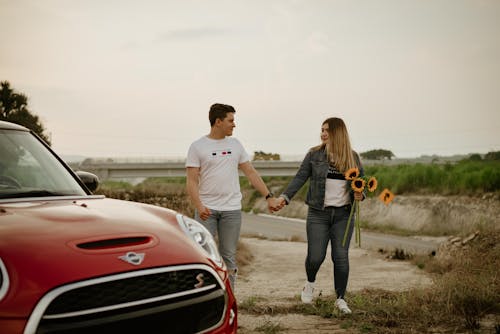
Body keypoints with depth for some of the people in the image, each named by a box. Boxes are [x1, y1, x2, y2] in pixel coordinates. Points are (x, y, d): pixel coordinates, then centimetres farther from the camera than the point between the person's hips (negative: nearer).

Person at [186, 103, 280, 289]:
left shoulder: (235, 145, 11)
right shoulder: (197, 147, -1)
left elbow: (251, 173, 13)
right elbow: (192, 181, -7)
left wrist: (269, 196, 6)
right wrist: (199, 206, -22)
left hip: (232, 209, 3)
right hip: (206, 209, -3)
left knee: (229, 257, 7)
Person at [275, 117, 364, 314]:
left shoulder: (353, 157, 6)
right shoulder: (314, 155, 2)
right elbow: (300, 178, -3)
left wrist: (360, 195, -10)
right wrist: (284, 197, -15)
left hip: (344, 214, 1)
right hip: (318, 214, -1)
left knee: (341, 256, -2)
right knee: (315, 256, -5)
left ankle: (340, 299, 14)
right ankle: (310, 283, 28)